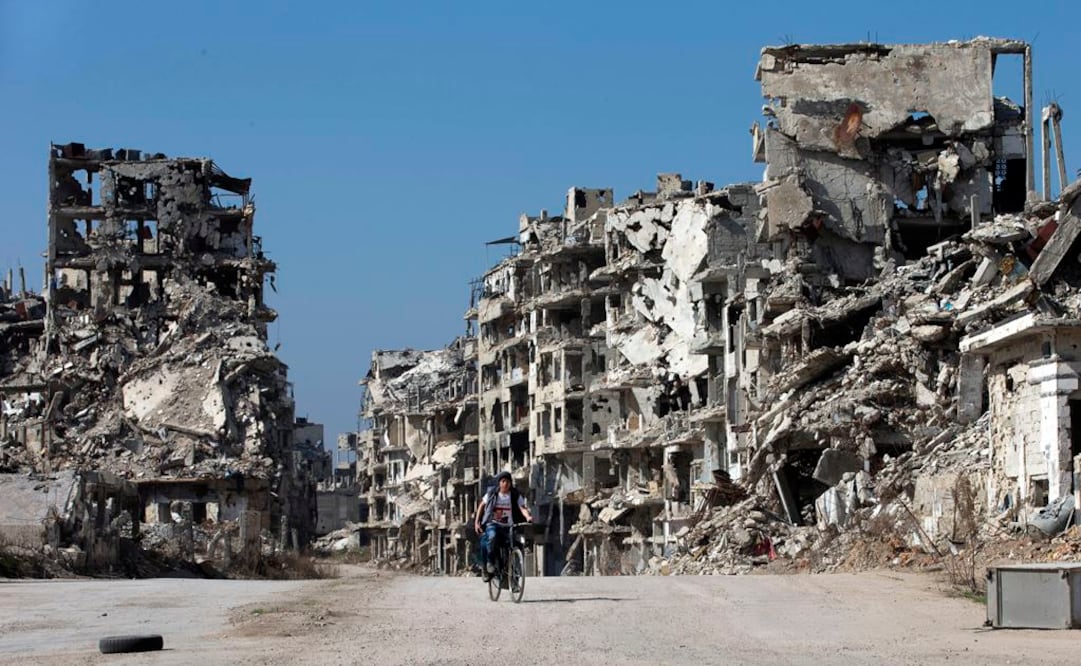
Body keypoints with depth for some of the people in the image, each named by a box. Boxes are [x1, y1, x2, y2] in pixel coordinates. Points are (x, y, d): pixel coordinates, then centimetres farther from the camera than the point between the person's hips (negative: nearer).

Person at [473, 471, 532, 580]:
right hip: (493, 524, -1)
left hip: (508, 526, 1)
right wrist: (476, 521, 7)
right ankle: (489, 561, -16)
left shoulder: (515, 495, 0)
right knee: (492, 536, -34)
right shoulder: (492, 493, 3)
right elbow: (482, 505, 14)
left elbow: (522, 508, -13)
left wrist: (528, 517, -35)